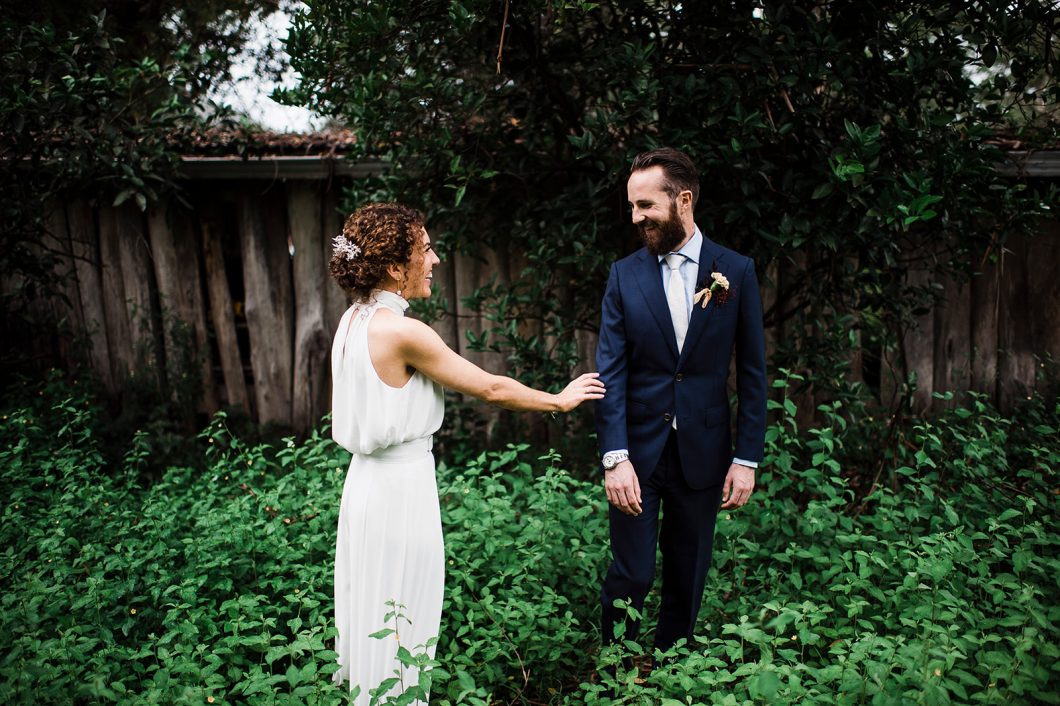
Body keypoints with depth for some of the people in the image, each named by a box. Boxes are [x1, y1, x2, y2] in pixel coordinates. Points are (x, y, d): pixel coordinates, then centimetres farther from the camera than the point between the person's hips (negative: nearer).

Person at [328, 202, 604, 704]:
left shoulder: (355, 319, 3)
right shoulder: (402, 331, -23)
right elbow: (491, 389, -15)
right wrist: (560, 400, -1)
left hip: (369, 477, 9)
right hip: (401, 487, -9)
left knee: (375, 606, 23)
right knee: (401, 615, 9)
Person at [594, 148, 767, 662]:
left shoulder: (736, 271, -1)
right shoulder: (624, 275, 0)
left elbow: (752, 373, 1)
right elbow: (610, 371, -6)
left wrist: (747, 458, -4)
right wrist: (614, 457, -15)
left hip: (703, 452, 1)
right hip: (638, 450, 0)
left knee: (687, 580, 13)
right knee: (629, 577, 2)